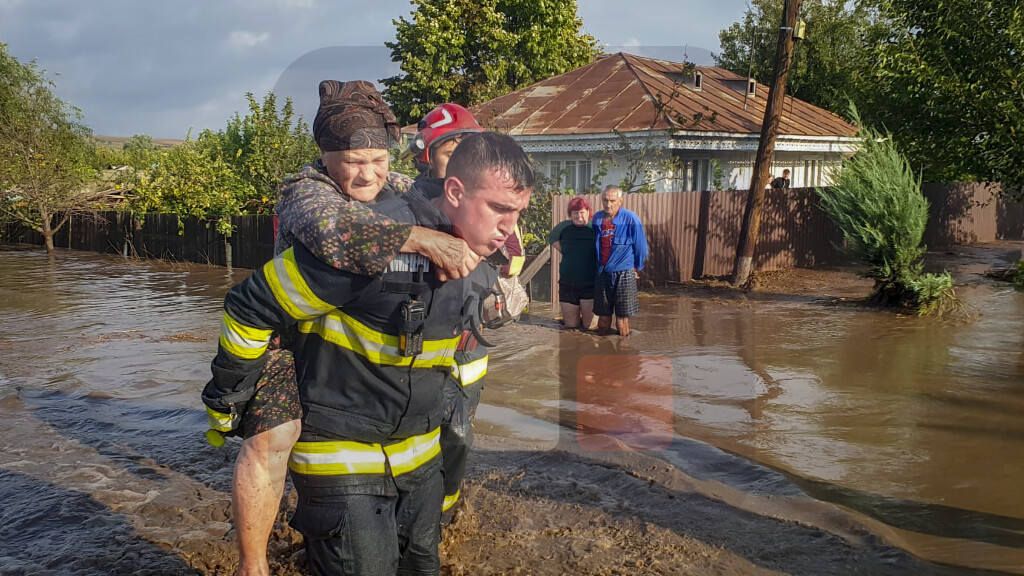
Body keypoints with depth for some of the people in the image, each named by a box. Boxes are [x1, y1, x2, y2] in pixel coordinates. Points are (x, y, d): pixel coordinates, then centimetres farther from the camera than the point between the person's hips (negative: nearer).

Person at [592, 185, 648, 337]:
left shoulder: (630, 219, -9)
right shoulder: (597, 218, 5)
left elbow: (641, 246, 0)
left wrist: (637, 268, 9)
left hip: (624, 274, -4)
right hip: (602, 274, 4)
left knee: (622, 320, 0)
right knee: (603, 318, 10)